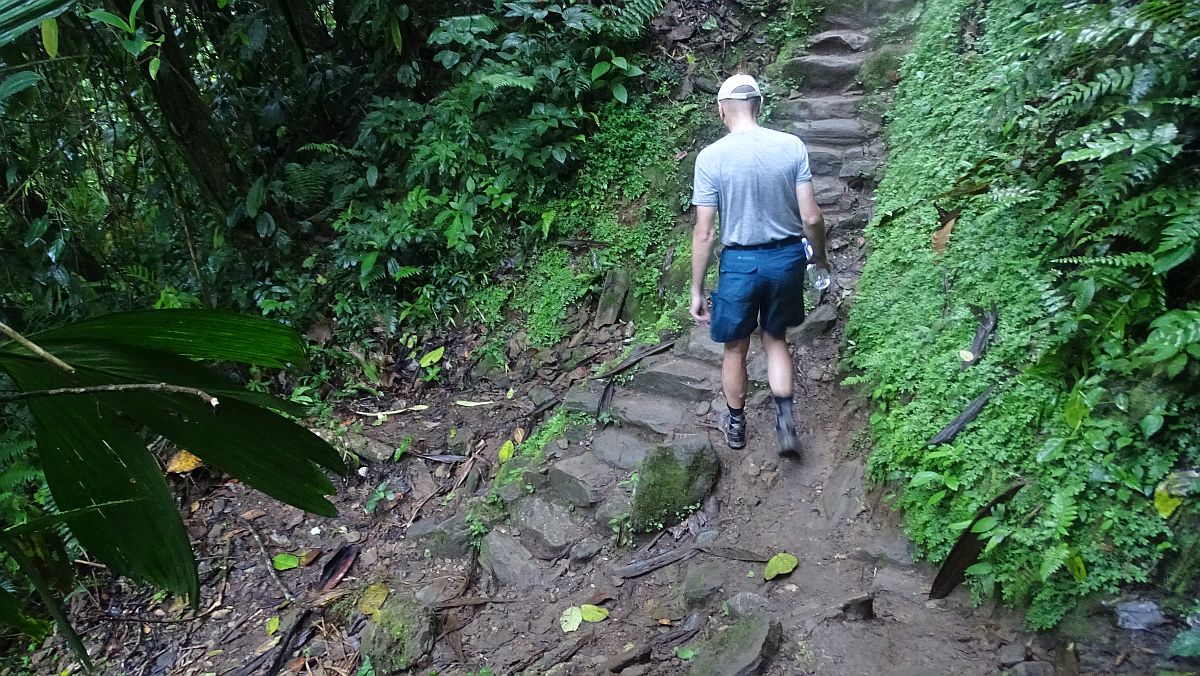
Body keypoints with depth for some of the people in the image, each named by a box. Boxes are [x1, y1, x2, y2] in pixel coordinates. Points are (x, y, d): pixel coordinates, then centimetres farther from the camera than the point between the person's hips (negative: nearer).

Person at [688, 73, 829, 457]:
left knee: (736, 348, 17)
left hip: (741, 262, -2)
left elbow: (704, 233, -11)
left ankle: (736, 425, 35)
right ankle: (785, 421, 14)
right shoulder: (792, 146, -6)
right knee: (776, 339, 24)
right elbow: (811, 217, -6)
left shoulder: (711, 157, -13)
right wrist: (820, 256, 13)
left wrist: (696, 290, -3)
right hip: (787, 258, 3)